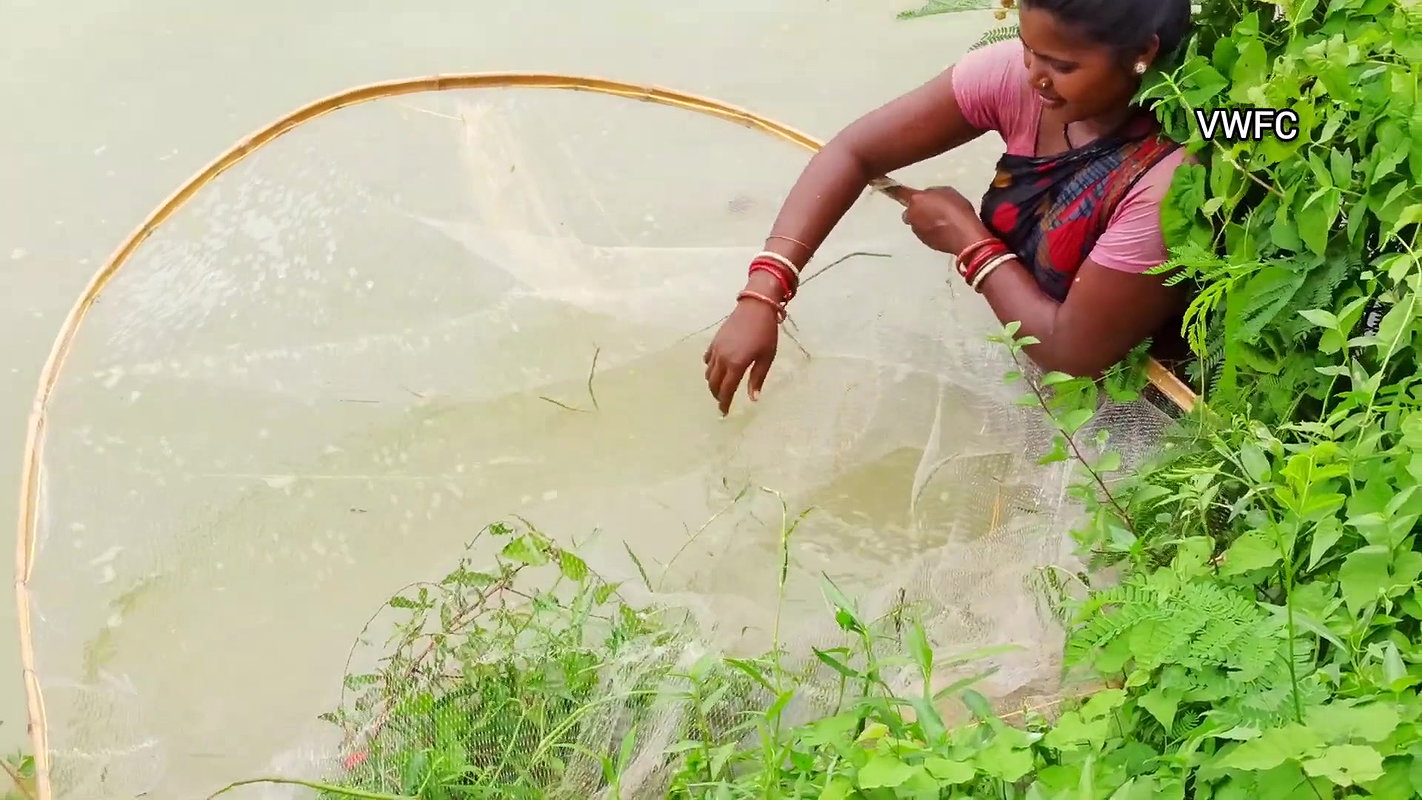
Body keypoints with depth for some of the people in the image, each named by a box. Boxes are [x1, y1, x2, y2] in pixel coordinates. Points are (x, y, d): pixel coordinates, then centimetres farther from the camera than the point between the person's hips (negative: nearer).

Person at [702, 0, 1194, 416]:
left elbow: (1074, 351, -27)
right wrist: (762, 295, -27)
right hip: (1014, 360, 5)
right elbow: (853, 151, -17)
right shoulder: (1016, 75, -19)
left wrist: (968, 238, -16)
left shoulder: (1169, 179, -34)